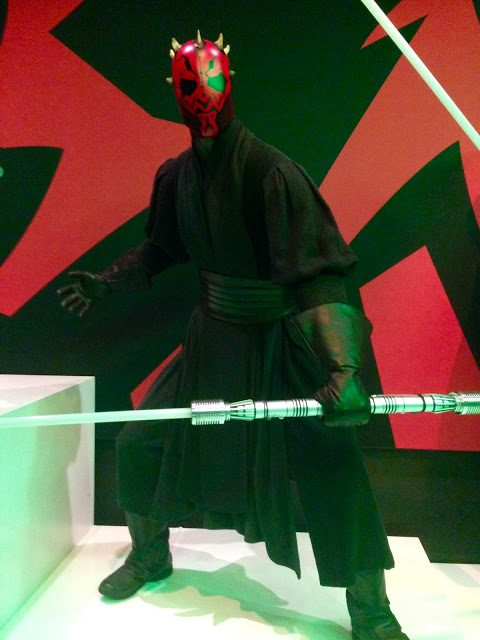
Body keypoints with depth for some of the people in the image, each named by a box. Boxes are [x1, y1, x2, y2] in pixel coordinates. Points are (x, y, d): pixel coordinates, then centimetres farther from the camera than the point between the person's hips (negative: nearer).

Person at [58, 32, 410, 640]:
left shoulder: (270, 171, -19)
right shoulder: (176, 176, 1)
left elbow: (320, 270, -26)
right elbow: (161, 247, 19)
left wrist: (344, 366, -36)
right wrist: (104, 282, 10)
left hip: (281, 345, -5)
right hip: (212, 342, 6)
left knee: (334, 470, -14)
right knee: (138, 442, 7)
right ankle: (150, 556, 37)